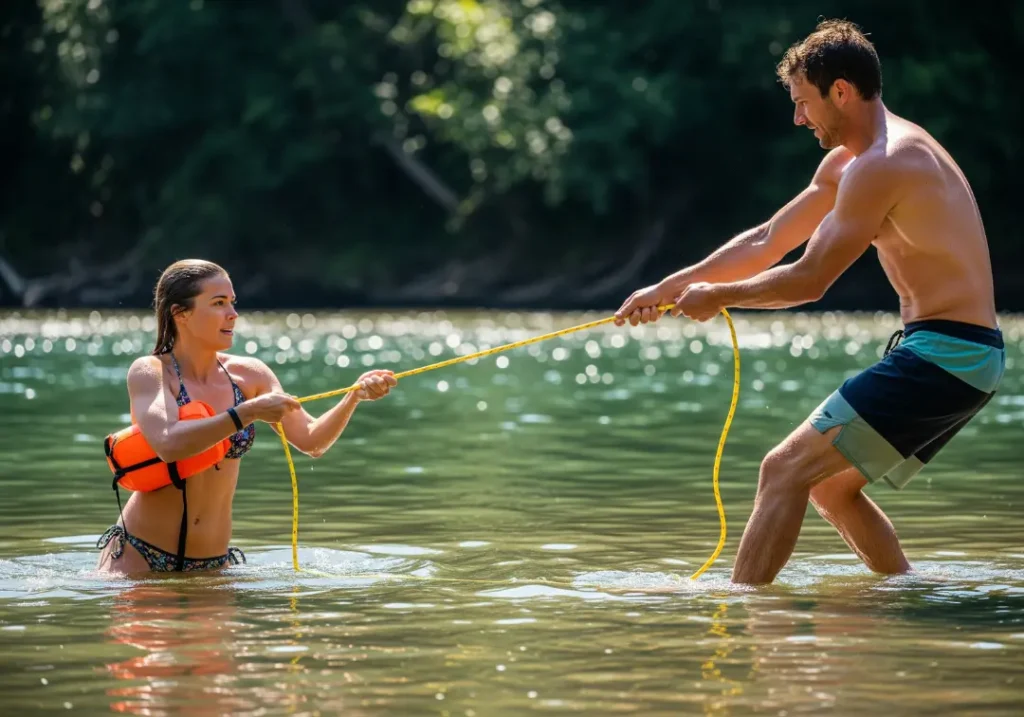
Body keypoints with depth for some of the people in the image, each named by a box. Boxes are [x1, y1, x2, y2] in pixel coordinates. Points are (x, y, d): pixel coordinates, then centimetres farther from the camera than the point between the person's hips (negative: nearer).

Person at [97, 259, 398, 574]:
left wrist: (355, 396, -19)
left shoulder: (249, 375, 1)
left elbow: (311, 441, -3)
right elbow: (168, 444, -30)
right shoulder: (149, 372, -12)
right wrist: (249, 412, -34)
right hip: (140, 556, -4)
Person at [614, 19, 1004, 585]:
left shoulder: (880, 167, -16)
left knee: (786, 470, -13)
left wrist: (718, 296, 1)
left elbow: (808, 280, -14)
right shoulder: (848, 161, 17)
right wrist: (670, 288, 18)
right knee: (830, 484, 20)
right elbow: (767, 242, 21)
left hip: (941, 357, -10)